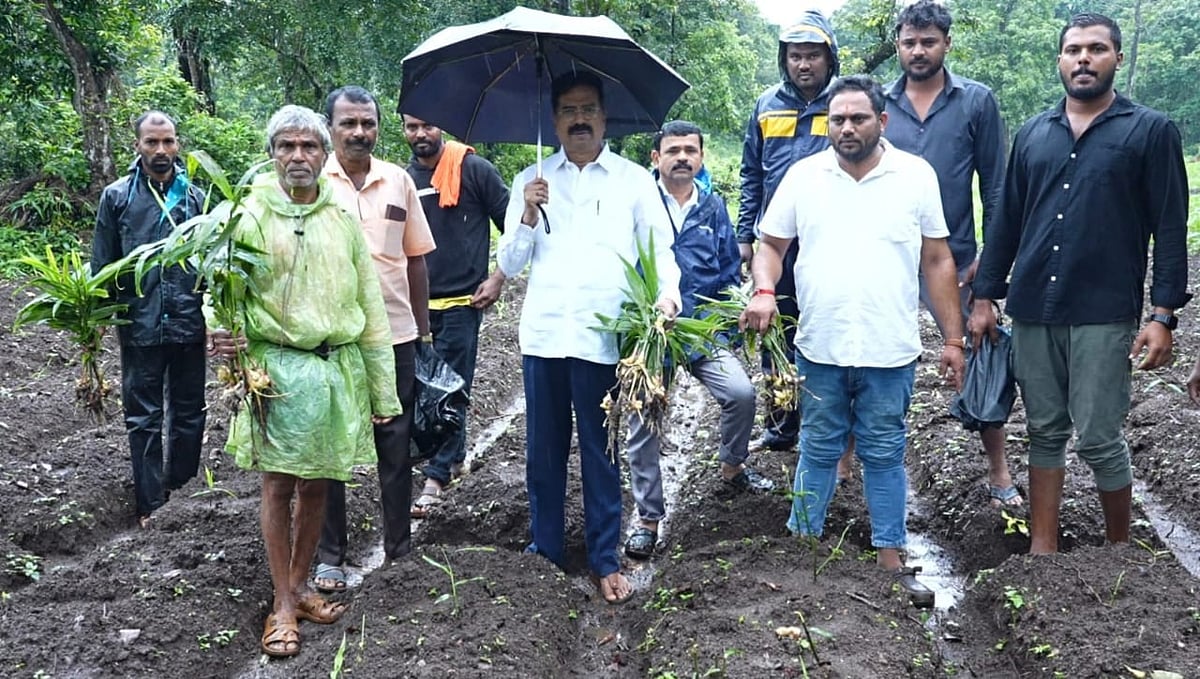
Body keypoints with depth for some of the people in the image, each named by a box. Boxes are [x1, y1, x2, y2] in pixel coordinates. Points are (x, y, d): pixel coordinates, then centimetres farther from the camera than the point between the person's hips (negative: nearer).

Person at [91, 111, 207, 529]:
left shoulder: (195, 197, 5)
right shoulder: (116, 197, 1)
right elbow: (103, 266, 4)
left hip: (189, 324, 2)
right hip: (140, 326, -1)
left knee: (189, 414, 11)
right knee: (143, 419, 6)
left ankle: (183, 493, 25)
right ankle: (150, 507, 14)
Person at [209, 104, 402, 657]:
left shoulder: (343, 219, 8)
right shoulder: (251, 215, -1)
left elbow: (370, 306, 10)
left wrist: (383, 389, 9)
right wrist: (221, 331, -25)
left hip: (338, 368, 3)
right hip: (276, 367, -3)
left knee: (317, 484, 11)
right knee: (278, 486, 2)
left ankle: (300, 586, 27)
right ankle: (282, 605, 14)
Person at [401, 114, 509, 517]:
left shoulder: (473, 170, -6)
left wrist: (498, 278, -9)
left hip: (462, 300, -6)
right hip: (417, 303, 6)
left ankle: (436, 477, -1)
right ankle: (455, 457, 30)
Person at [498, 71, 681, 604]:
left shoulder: (634, 180, 8)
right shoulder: (531, 182, 12)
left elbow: (661, 251, 6)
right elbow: (508, 264, 10)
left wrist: (667, 293, -14)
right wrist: (529, 215, -6)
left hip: (603, 337, -2)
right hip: (542, 334, 2)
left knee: (601, 453, 4)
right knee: (543, 452, 9)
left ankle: (605, 561, 14)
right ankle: (545, 551, 23)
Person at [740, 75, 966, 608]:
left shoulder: (916, 176, 1)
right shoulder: (803, 176, 3)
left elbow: (937, 262, 4)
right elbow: (771, 245, 7)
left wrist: (953, 339, 3)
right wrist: (764, 291, -14)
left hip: (890, 350, -1)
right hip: (819, 347, 1)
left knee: (884, 456, 9)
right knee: (818, 451, 12)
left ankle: (890, 558, 21)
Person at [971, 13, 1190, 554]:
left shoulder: (1150, 131, 1)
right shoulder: (1033, 134, 12)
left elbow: (1170, 229, -3)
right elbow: (1006, 221, 15)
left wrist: (1163, 316, -10)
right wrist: (984, 297, 10)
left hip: (1104, 314, -4)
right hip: (1033, 311, 4)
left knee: (1098, 438, -2)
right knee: (1045, 432, 10)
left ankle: (1120, 544, 19)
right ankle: (1042, 548, 19)